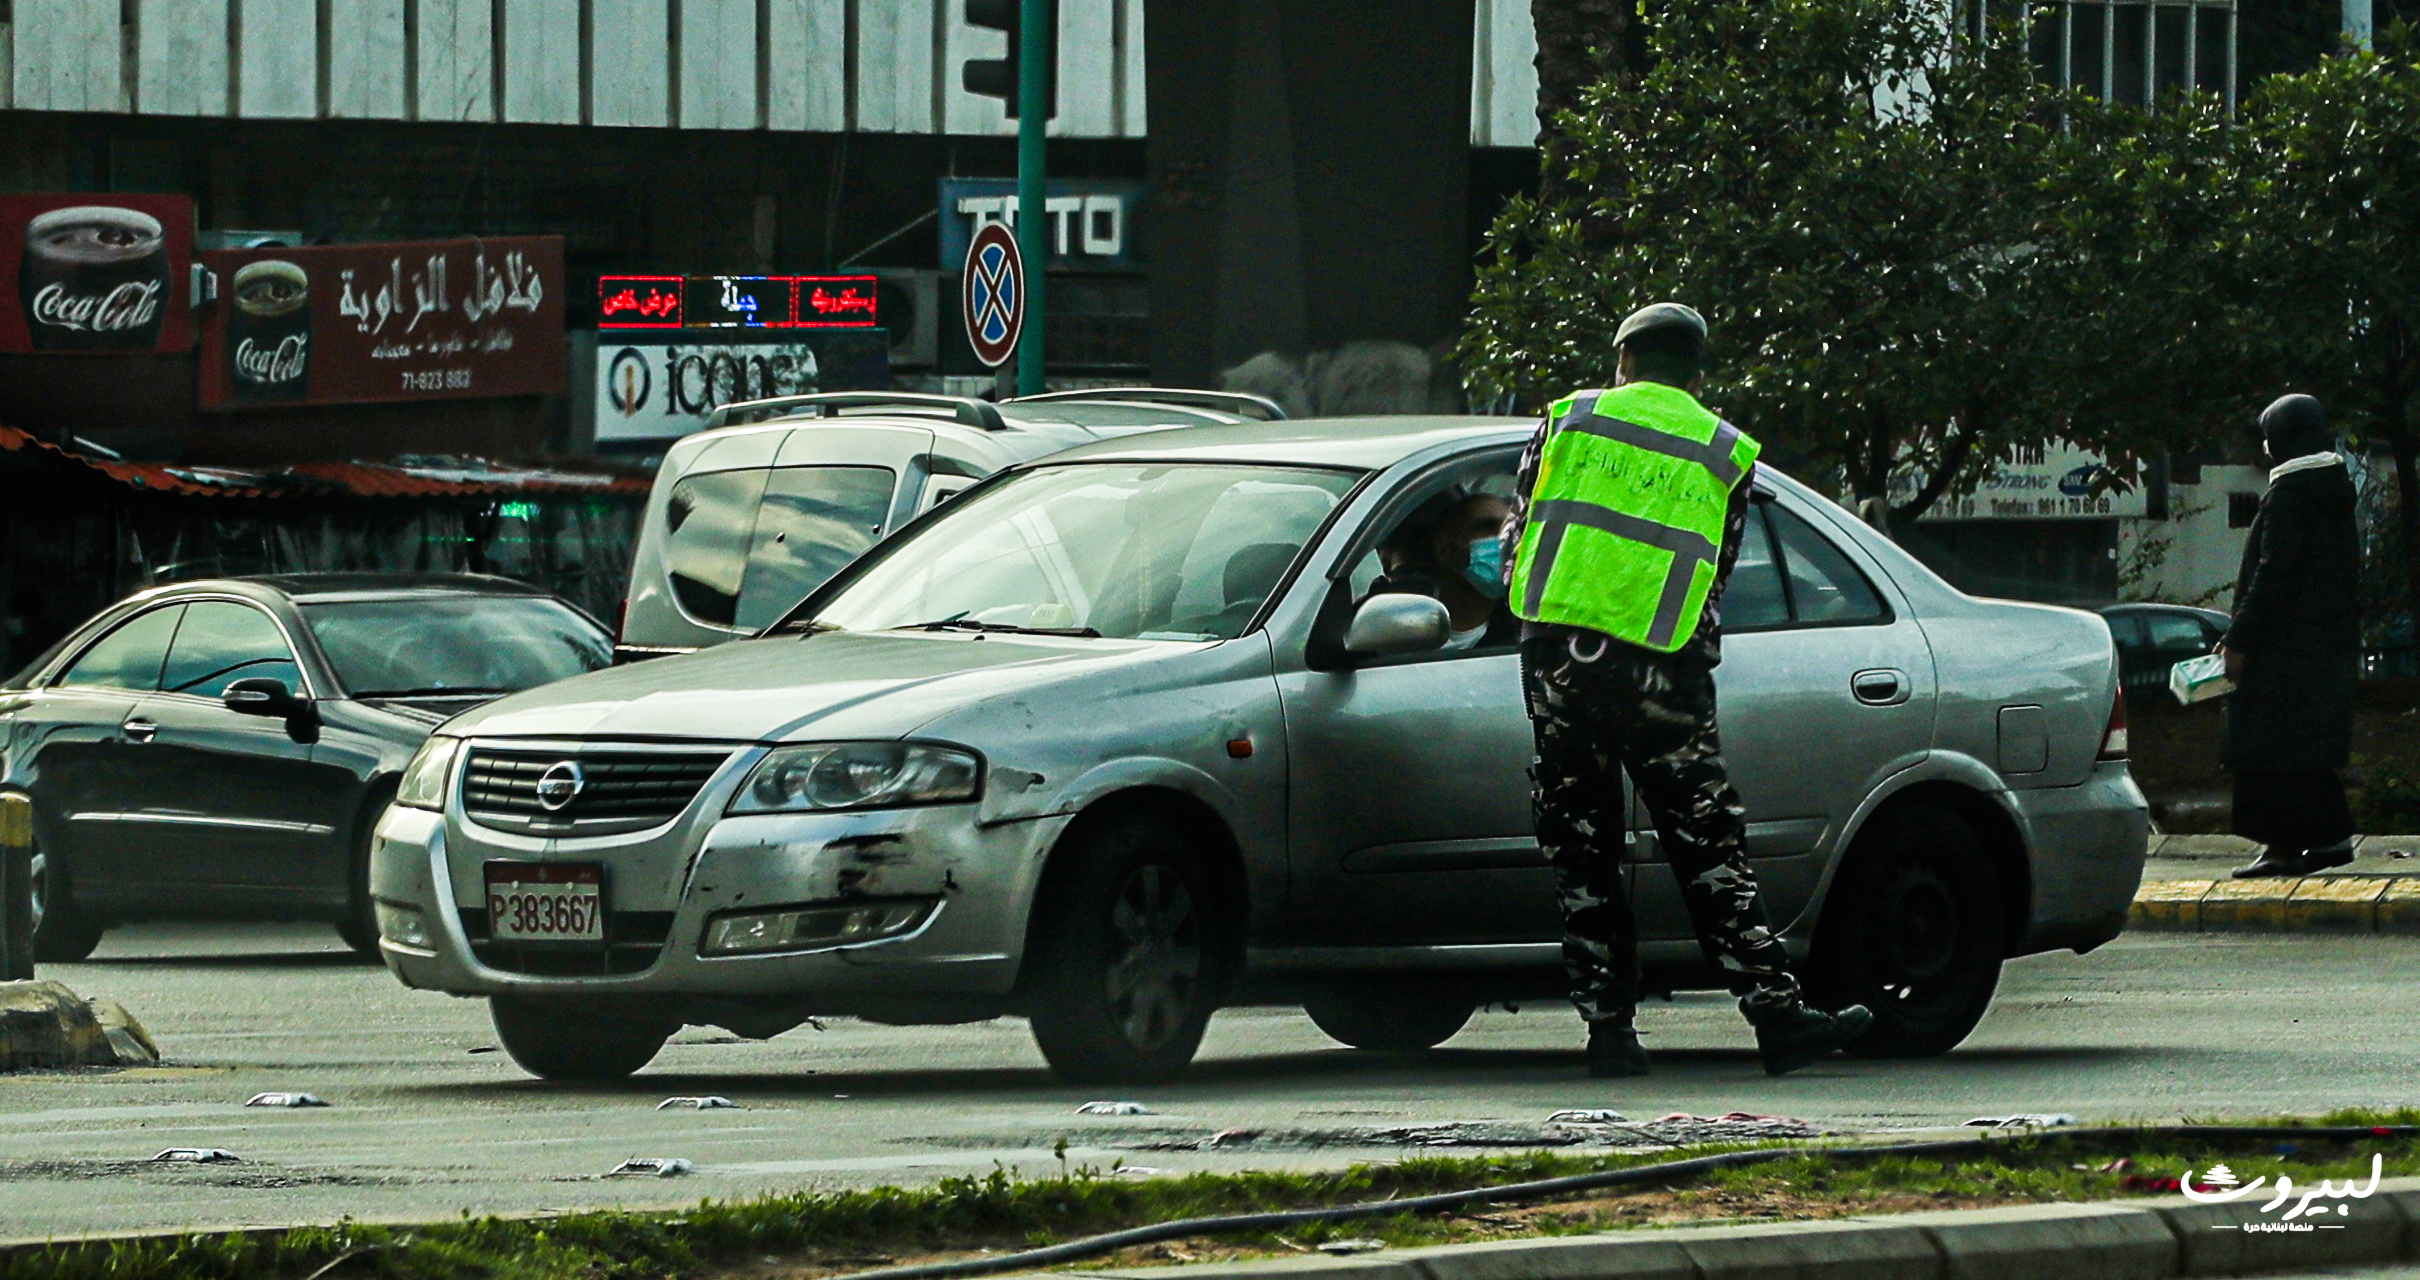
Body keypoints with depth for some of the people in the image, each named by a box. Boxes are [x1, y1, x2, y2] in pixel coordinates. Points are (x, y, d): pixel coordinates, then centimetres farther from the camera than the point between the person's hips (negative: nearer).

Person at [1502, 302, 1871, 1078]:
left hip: (1555, 656, 1)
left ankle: (1609, 1025, 5)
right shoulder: (1725, 455, 11)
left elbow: (1516, 541, 15)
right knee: (1710, 851, 0)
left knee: (1581, 852, 8)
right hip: (1658, 672, -1)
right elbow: (1716, 577, 14)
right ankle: (1777, 1017, -6)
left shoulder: (1571, 420, 11)